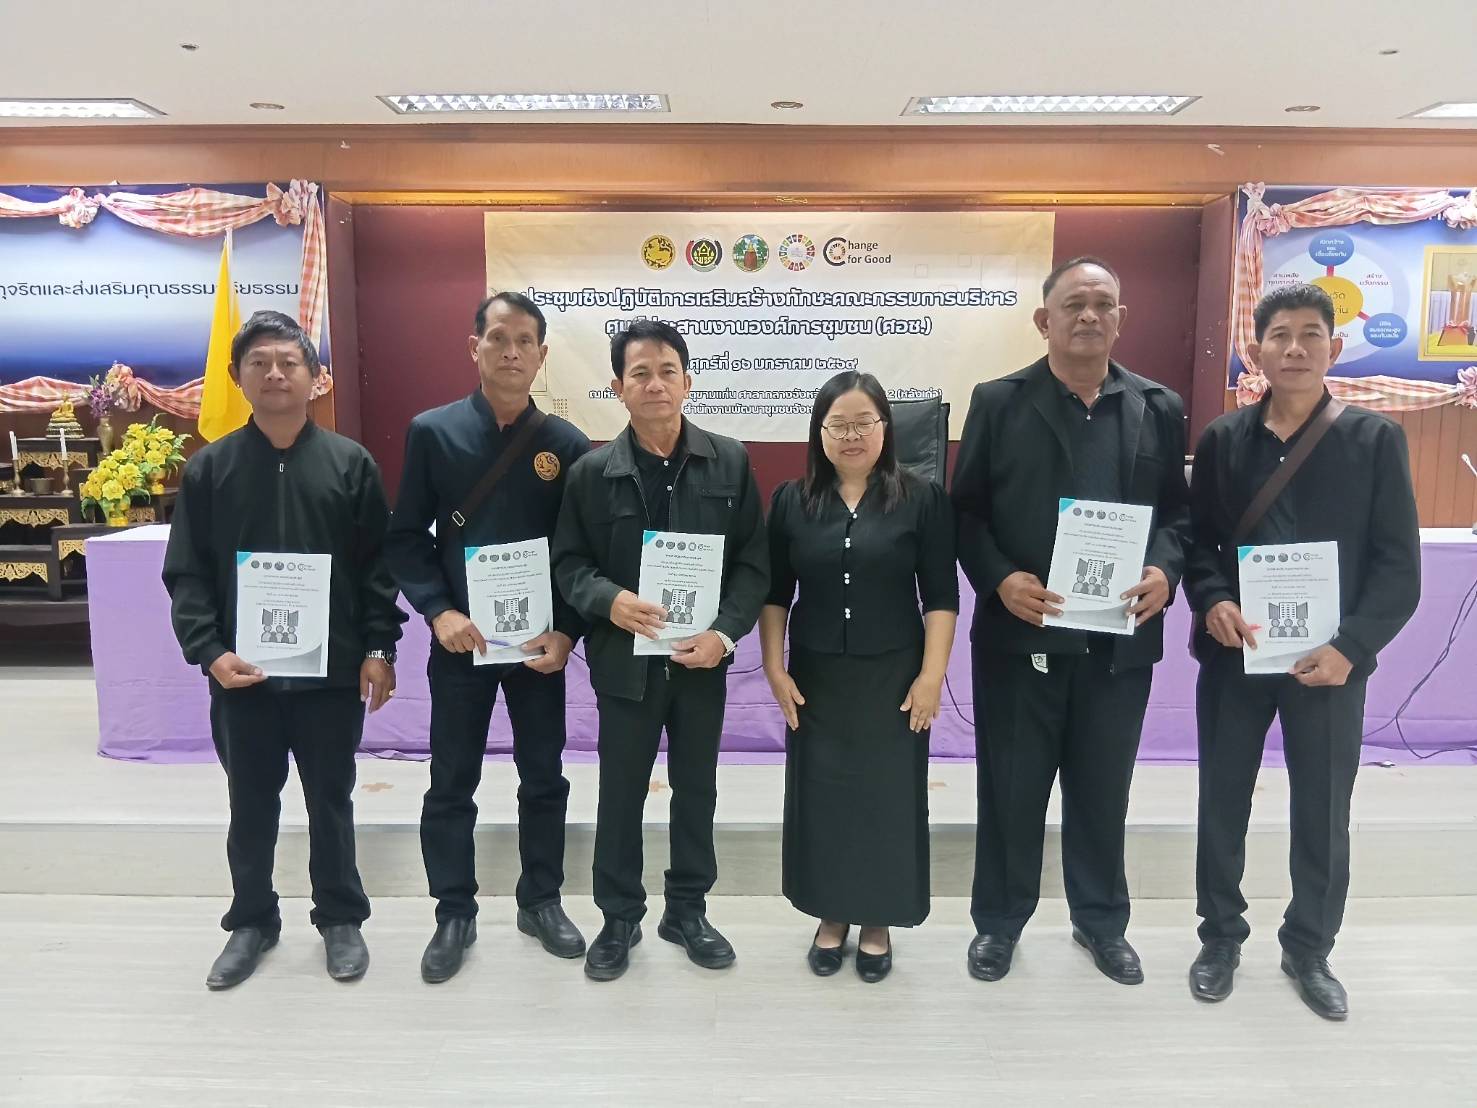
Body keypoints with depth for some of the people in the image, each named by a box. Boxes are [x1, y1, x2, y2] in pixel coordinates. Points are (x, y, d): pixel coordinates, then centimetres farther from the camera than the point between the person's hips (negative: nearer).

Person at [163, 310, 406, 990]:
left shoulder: (351, 463, 0)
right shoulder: (209, 468, 2)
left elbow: (380, 565, -1)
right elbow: (186, 572, 1)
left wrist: (379, 648, -7)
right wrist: (208, 651, -11)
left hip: (333, 670, -1)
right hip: (243, 673, 1)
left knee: (331, 803, 12)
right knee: (251, 806, 15)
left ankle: (340, 918, 30)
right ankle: (252, 920, 34)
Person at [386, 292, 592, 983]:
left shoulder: (567, 445, -2)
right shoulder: (432, 432, -3)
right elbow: (404, 537, -2)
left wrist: (568, 632, -10)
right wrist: (439, 613, -14)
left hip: (540, 641, 1)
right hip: (460, 639, 0)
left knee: (544, 778, 12)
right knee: (452, 783, 9)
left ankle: (541, 902, 31)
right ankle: (454, 914, 27)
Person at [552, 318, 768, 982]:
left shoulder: (730, 462, -2)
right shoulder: (592, 472, -4)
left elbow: (753, 560, -2)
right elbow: (568, 562, 0)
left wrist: (725, 632, -15)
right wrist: (608, 600, -20)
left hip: (703, 660, 1)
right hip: (625, 660, -1)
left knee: (696, 790, 15)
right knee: (620, 795, 12)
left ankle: (687, 911, 35)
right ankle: (619, 918, 31)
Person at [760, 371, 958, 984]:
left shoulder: (922, 499, -5)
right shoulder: (792, 500, 1)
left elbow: (941, 597, -5)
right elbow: (774, 593, 5)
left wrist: (932, 675, -10)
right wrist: (774, 667, -1)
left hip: (893, 677, -2)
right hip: (815, 678, 2)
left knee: (888, 795, 7)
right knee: (820, 794, 10)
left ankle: (877, 922, 26)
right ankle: (832, 915, 29)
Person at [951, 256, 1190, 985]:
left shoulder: (1159, 408, 7)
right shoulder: (999, 402, 0)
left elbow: (1178, 510, 8)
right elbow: (965, 511, -1)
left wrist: (1165, 569, -12)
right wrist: (999, 578, -16)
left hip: (1120, 637, 2)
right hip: (1020, 634, -2)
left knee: (1103, 789, 16)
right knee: (1011, 789, 10)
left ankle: (1101, 920, 36)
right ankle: (999, 920, 30)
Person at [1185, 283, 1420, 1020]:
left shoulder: (1375, 439, -2)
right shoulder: (1222, 440, 2)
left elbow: (1399, 565, -5)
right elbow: (1196, 540, 5)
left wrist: (1351, 647, -16)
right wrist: (1211, 602, -15)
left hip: (1329, 661, -1)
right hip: (1233, 655, 1)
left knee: (1324, 815, 10)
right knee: (1222, 803, 11)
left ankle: (1309, 950, 31)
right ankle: (1220, 936, 30)